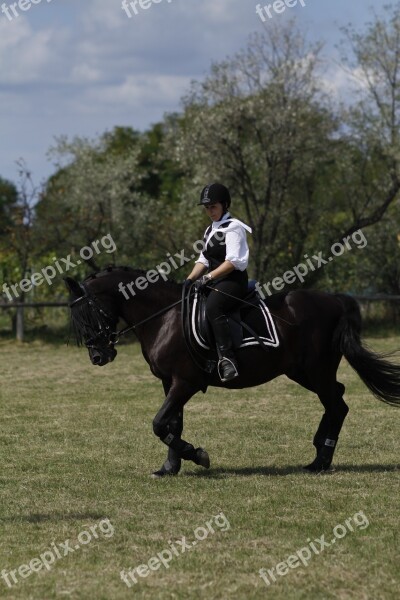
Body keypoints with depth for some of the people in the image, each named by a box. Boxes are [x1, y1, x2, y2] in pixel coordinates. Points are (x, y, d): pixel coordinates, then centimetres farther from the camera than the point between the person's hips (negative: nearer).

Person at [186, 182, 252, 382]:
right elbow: (203, 260, 19)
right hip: (215, 283, 10)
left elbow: (233, 261, -18)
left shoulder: (233, 227, -7)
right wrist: (190, 279, 2)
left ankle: (227, 359, -44)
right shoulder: (210, 230, 21)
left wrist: (209, 277, -23)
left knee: (212, 307, -36)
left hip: (233, 281, -10)